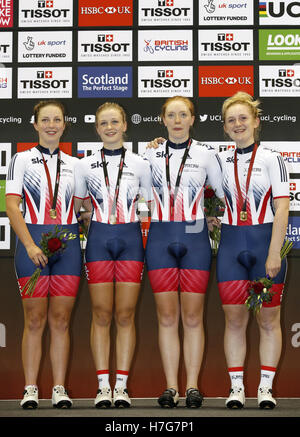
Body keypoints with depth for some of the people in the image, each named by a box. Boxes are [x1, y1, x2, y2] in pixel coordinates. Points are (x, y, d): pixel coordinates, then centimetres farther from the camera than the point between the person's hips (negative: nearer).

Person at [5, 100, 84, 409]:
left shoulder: (74, 164, 15)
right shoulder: (22, 160, 5)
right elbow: (12, 206, -4)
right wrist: (30, 245, -14)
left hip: (67, 243, 3)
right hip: (32, 241, -3)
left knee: (61, 320, 3)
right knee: (34, 320, -2)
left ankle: (59, 389, 8)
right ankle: (30, 389, 5)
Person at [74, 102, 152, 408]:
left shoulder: (140, 164, 8)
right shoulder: (85, 165, 9)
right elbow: (76, 208, 14)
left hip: (131, 238, 0)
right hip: (99, 238, 0)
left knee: (125, 314, -1)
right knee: (101, 314, -1)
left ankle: (122, 385, 5)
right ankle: (103, 386, 4)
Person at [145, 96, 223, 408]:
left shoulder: (205, 153, 5)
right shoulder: (151, 153, 7)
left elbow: (223, 192, 12)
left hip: (195, 238, -1)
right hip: (160, 238, 1)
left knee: (192, 317, 1)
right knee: (167, 317, 1)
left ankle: (192, 385, 8)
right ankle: (171, 387, 7)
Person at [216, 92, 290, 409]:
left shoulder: (271, 158, -1)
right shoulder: (220, 161, 9)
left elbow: (281, 208, -7)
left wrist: (274, 252, -14)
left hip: (265, 240, -2)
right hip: (231, 243, 3)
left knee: (268, 319, 3)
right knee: (234, 319, 2)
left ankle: (266, 387, 11)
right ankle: (236, 387, 10)